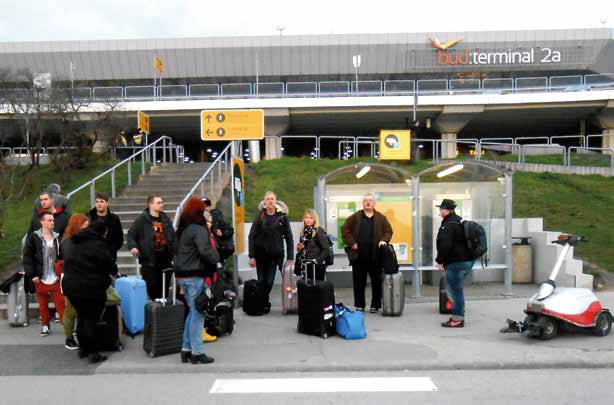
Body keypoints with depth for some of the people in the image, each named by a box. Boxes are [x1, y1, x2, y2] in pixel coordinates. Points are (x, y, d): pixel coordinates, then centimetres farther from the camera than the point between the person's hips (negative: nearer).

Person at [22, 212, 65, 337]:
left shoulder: (57, 237, 4)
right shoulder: (33, 237, -4)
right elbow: (27, 257, -4)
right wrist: (32, 274, -9)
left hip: (55, 278, 1)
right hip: (40, 278, -1)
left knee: (61, 303, -2)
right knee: (43, 304, 11)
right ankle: (45, 325, 26)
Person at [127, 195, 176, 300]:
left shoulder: (165, 218, 10)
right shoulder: (141, 219, -5)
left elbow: (173, 236, 17)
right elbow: (131, 234, -2)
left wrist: (174, 251, 10)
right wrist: (133, 246, -18)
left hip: (165, 258, 5)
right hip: (149, 260, -5)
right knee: (152, 287, -2)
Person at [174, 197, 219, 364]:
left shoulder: (182, 229, 13)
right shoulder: (198, 229, -15)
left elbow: (177, 250, 16)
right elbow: (205, 251, -23)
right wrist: (216, 259, -8)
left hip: (182, 274, 9)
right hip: (195, 276, -9)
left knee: (193, 312, 18)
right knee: (197, 313, -1)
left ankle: (186, 349, 22)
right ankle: (197, 352, 6)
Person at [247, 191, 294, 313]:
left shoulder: (282, 217, 1)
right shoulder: (260, 217, 1)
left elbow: (289, 237, 1)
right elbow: (252, 236, -1)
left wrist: (290, 258, -5)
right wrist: (252, 256, -9)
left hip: (275, 255, 0)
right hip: (260, 254, 0)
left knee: (269, 282, -2)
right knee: (261, 281, 5)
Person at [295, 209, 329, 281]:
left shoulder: (319, 231, -7)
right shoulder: (304, 231, 12)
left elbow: (326, 249, -12)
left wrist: (317, 261, -18)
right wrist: (299, 247, 1)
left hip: (316, 267, -6)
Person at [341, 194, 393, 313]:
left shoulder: (381, 218, 8)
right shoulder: (355, 217, 6)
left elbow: (389, 231, 9)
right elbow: (345, 230, 4)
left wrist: (384, 240, -9)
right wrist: (351, 243, -5)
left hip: (375, 255, 0)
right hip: (358, 255, 0)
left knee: (377, 282, 5)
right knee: (359, 282, 6)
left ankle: (375, 305, 16)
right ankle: (359, 305, 17)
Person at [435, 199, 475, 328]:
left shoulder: (448, 225, -17)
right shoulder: (460, 221, 16)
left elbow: (445, 245, -23)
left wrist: (440, 261, -13)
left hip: (456, 263, -10)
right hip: (467, 260, 10)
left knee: (455, 289, -3)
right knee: (455, 289, 19)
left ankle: (458, 319, 3)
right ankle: (458, 316, 25)